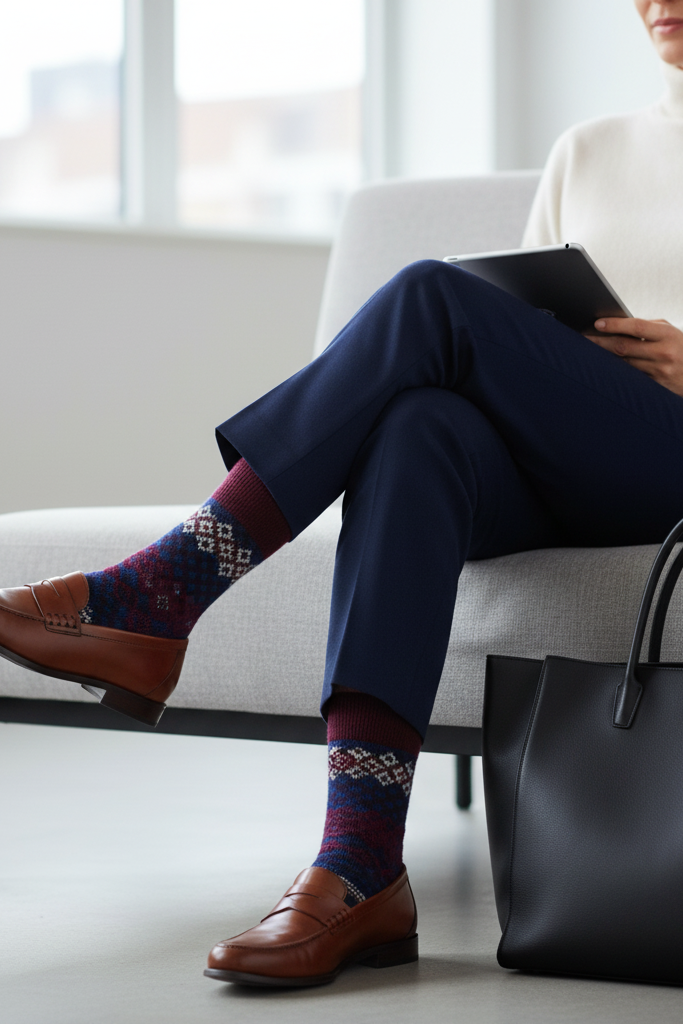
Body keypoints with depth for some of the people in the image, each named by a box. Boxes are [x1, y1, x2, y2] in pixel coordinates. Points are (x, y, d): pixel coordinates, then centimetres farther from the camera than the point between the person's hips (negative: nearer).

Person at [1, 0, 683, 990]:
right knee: (418, 432, -34)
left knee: (431, 296, -28)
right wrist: (508, 377, 0)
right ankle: (361, 876, -45)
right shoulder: (587, 151, 27)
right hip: (549, 479, 4)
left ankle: (151, 602, -29)